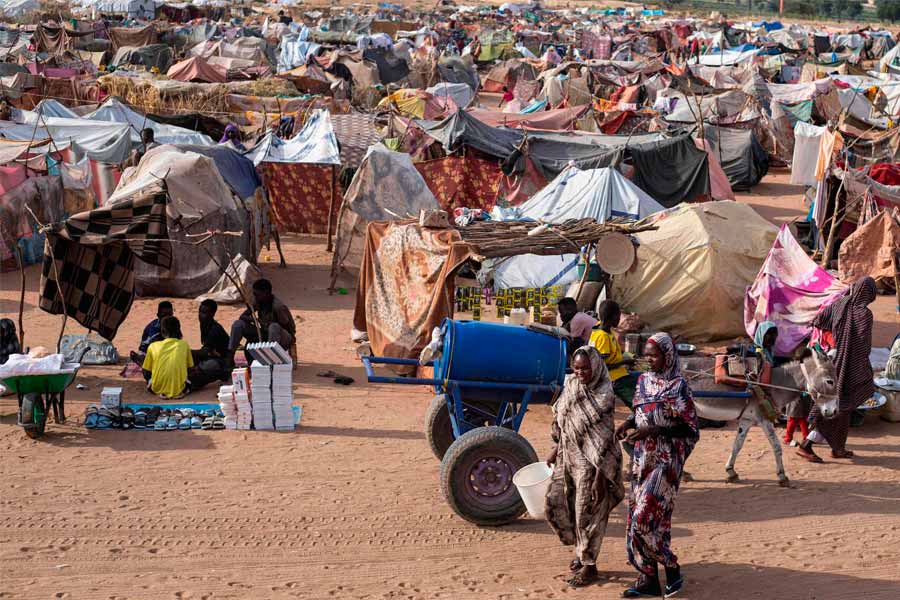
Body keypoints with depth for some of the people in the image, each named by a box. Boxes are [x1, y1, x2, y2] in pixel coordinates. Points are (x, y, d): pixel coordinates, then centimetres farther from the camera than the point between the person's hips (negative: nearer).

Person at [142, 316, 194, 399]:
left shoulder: (153, 346, -4)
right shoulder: (184, 344, -2)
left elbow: (146, 373, 4)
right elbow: (189, 368, 10)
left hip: (158, 389, -1)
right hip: (179, 389, 1)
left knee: (149, 380, 32)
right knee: (188, 382, 33)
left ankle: (161, 392, 7)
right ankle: (180, 391, 6)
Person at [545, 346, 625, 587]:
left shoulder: (603, 397, -19)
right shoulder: (571, 385, 1)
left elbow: (604, 440, -19)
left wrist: (599, 477, -20)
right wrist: (556, 450, 18)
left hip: (591, 462, -7)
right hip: (568, 457, 7)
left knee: (587, 513, 4)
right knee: (556, 504, 12)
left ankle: (588, 565, 21)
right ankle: (582, 549, 33)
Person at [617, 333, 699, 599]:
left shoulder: (678, 387, -11)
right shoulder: (644, 381, 8)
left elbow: (691, 430, -11)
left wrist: (653, 431, -20)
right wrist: (630, 423, -1)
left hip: (666, 461, -7)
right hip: (642, 458, 7)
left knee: (647, 516, -13)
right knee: (639, 516, 6)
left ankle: (672, 568, 6)